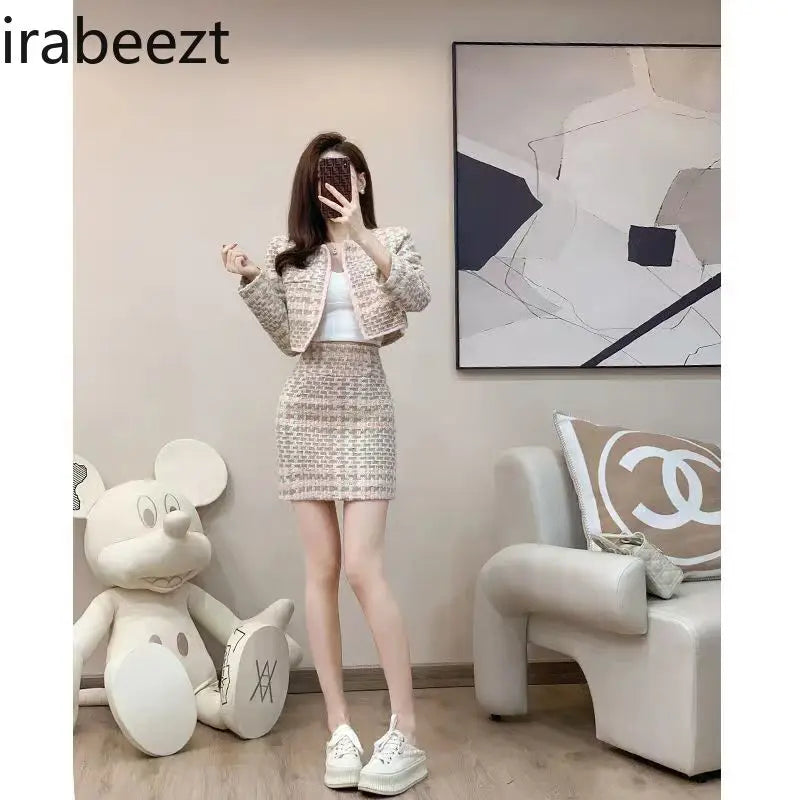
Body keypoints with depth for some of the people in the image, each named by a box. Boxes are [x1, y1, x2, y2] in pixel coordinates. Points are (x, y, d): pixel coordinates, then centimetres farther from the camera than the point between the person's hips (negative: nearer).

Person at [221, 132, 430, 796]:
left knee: (362, 568, -13)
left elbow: (419, 297, -15)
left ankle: (406, 734, -5)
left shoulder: (390, 240, 4)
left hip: (365, 411, -3)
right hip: (304, 414, 3)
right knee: (321, 570, 2)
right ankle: (340, 728, 10)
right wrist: (251, 281, -2)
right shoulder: (289, 253, 10)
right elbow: (289, 338, 8)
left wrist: (362, 237, -22)